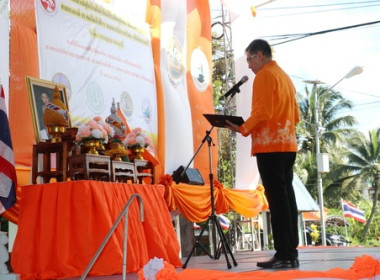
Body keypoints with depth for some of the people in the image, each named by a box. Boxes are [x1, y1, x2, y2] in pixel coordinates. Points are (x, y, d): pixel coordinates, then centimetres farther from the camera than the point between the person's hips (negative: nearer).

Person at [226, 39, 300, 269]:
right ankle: (291, 252, 9)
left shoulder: (264, 75, -6)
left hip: (270, 145, -9)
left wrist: (243, 128, -4)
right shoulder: (285, 76, 21)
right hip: (287, 143, 9)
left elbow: (262, 112, -16)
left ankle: (284, 255, -10)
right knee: (287, 196, 7)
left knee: (276, 198, -9)